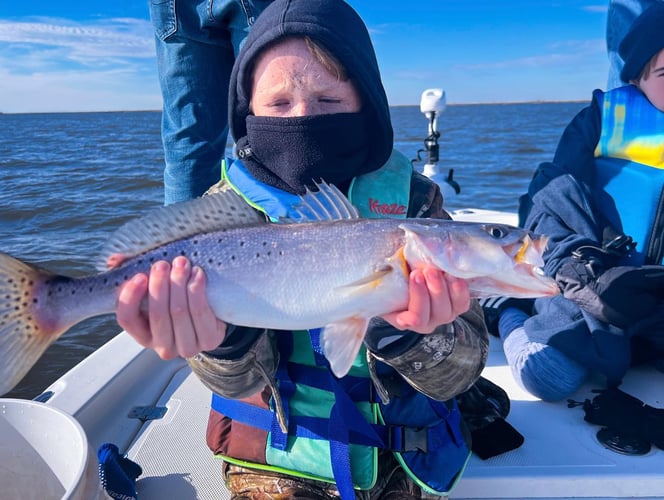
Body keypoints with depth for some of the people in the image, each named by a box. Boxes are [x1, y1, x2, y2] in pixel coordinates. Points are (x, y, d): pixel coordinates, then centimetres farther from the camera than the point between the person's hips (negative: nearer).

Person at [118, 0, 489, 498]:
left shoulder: (411, 198, -12)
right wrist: (225, 337, -41)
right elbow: (241, 378, -20)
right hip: (278, 459, -1)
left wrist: (408, 328, -35)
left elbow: (460, 371, -15)